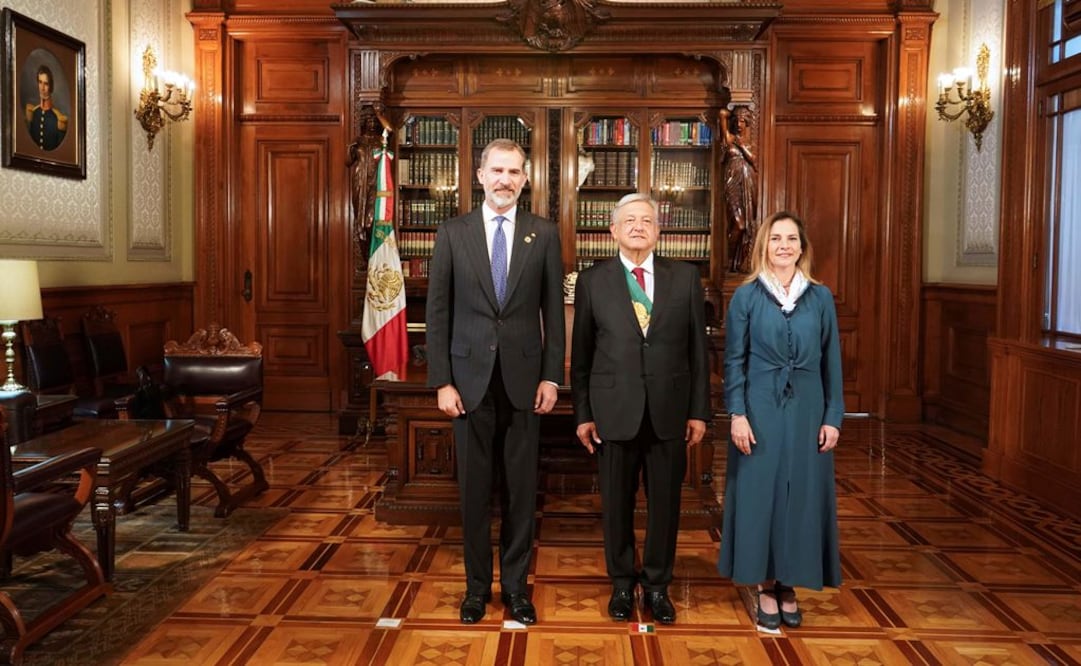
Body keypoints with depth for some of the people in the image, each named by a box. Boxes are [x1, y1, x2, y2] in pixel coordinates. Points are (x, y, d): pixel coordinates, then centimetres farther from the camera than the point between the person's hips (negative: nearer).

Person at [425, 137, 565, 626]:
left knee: (520, 489, 9)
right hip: (470, 378, 0)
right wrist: (442, 381, -5)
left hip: (523, 378, 0)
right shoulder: (453, 233, 2)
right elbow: (438, 311, 1)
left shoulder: (544, 234, 2)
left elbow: (554, 311, 3)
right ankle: (477, 584, 25)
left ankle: (515, 585, 24)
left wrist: (551, 377, -2)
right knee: (474, 488, 9)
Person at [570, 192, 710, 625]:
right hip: (614, 411, -1)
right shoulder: (592, 281, 2)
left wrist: (699, 411, 1)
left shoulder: (685, 278, 4)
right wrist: (583, 414, 1)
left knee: (665, 503, 9)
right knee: (617, 503, 10)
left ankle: (657, 585, 28)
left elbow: (697, 349, 4)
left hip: (670, 412, 1)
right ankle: (622, 583, 28)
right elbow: (580, 355, 4)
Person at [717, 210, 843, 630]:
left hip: (807, 412, 2)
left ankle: (789, 585, 21)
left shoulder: (820, 297, 5)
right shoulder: (746, 296, 0)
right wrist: (737, 413, -10)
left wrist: (833, 417, 0)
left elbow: (831, 361, 5)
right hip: (760, 410, -2)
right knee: (759, 492, 3)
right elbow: (733, 360, -2)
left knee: (802, 493, 7)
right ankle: (765, 587, 17)